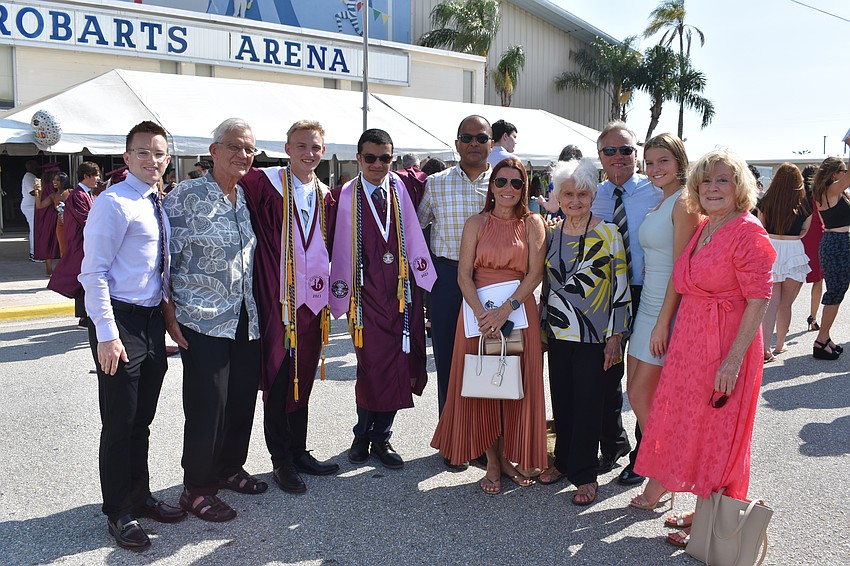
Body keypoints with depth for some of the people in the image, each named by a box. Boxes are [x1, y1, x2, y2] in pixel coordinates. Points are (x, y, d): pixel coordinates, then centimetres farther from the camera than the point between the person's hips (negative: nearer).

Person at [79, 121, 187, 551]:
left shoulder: (158, 205, 12)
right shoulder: (114, 203, -12)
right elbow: (93, 272, -16)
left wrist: (165, 315, 14)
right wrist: (106, 334, -20)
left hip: (152, 320, 8)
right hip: (120, 322, -7)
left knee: (142, 420, 18)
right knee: (119, 423, 3)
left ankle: (140, 497, 33)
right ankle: (119, 512, 19)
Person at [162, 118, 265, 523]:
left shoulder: (248, 198, 11)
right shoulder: (186, 196, -7)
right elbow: (165, 258, -8)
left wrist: (260, 306, 15)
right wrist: (170, 315, -12)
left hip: (245, 319, 6)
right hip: (202, 321, -6)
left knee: (243, 398, 12)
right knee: (207, 404, -3)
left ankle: (230, 468, 32)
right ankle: (196, 488, 14)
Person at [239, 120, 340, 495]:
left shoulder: (324, 196, 12)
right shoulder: (266, 183, -6)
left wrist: (328, 291, 17)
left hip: (313, 301, 5)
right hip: (278, 300, -5)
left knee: (303, 379, 14)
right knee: (278, 381, 2)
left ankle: (299, 452, 27)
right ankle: (282, 460, 16)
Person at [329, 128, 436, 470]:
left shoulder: (403, 190, 4)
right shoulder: (344, 198, -2)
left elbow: (414, 234, 11)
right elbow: (337, 246, 0)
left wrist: (418, 277, 4)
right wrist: (341, 293, -1)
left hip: (401, 294, 3)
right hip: (366, 296, -2)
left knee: (397, 367, 6)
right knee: (373, 368, -2)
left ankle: (380, 438, 23)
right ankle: (363, 436, 22)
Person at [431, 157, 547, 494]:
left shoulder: (532, 223, 4)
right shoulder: (477, 223, 5)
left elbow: (535, 274, -5)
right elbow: (464, 275, -3)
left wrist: (507, 309, -18)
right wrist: (482, 314, -17)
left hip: (519, 310, 0)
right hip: (478, 310, 0)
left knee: (517, 386, 3)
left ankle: (507, 457, 20)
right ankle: (492, 464, 14)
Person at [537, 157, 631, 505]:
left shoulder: (608, 234, -7)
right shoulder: (551, 234, 6)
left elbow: (621, 289, -7)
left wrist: (615, 337, -9)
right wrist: (542, 327, 14)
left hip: (593, 336, -4)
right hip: (558, 334, 4)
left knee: (588, 403, 1)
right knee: (561, 400, 11)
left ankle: (585, 475, 15)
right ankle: (564, 462, 29)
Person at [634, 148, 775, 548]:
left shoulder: (747, 232, -14)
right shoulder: (703, 229, 11)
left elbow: (759, 300, -18)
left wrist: (734, 358, -22)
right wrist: (676, 342, 16)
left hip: (726, 347, -8)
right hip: (690, 342, 8)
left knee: (717, 435, 5)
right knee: (694, 427, 16)